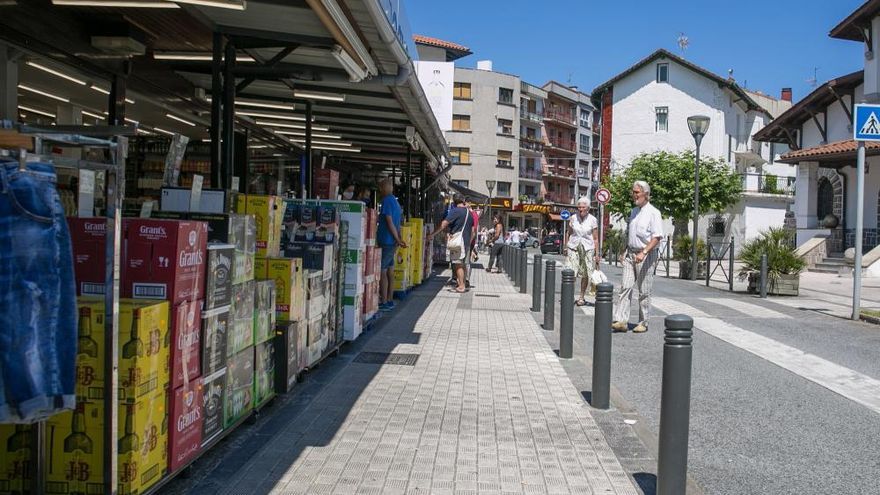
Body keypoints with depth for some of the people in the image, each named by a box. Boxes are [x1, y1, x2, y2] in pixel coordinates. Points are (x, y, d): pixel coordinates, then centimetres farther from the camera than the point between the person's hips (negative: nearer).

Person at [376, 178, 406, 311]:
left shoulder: (386, 201, -13)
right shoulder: (395, 201, 16)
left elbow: (389, 222, -17)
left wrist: (398, 240, -14)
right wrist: (398, 239, 17)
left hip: (386, 242, -9)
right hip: (392, 242, 9)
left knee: (382, 272, -6)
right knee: (390, 272, 12)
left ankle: (384, 302, -6)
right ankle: (390, 301, 17)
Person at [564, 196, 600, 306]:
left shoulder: (593, 220, 0)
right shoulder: (573, 218, 4)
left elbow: (596, 239, 1)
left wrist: (597, 254, -2)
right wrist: (566, 246, 6)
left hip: (588, 248, 0)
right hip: (574, 247, 0)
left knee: (585, 275, 5)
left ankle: (581, 297, 17)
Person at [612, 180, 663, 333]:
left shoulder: (653, 213, -8)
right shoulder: (634, 211, 15)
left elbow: (657, 237, -15)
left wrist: (644, 252, -25)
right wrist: (625, 252, 18)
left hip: (646, 255, -6)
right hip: (630, 254, 6)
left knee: (644, 291, 1)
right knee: (625, 287, -4)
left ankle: (643, 323, 11)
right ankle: (621, 320, -7)